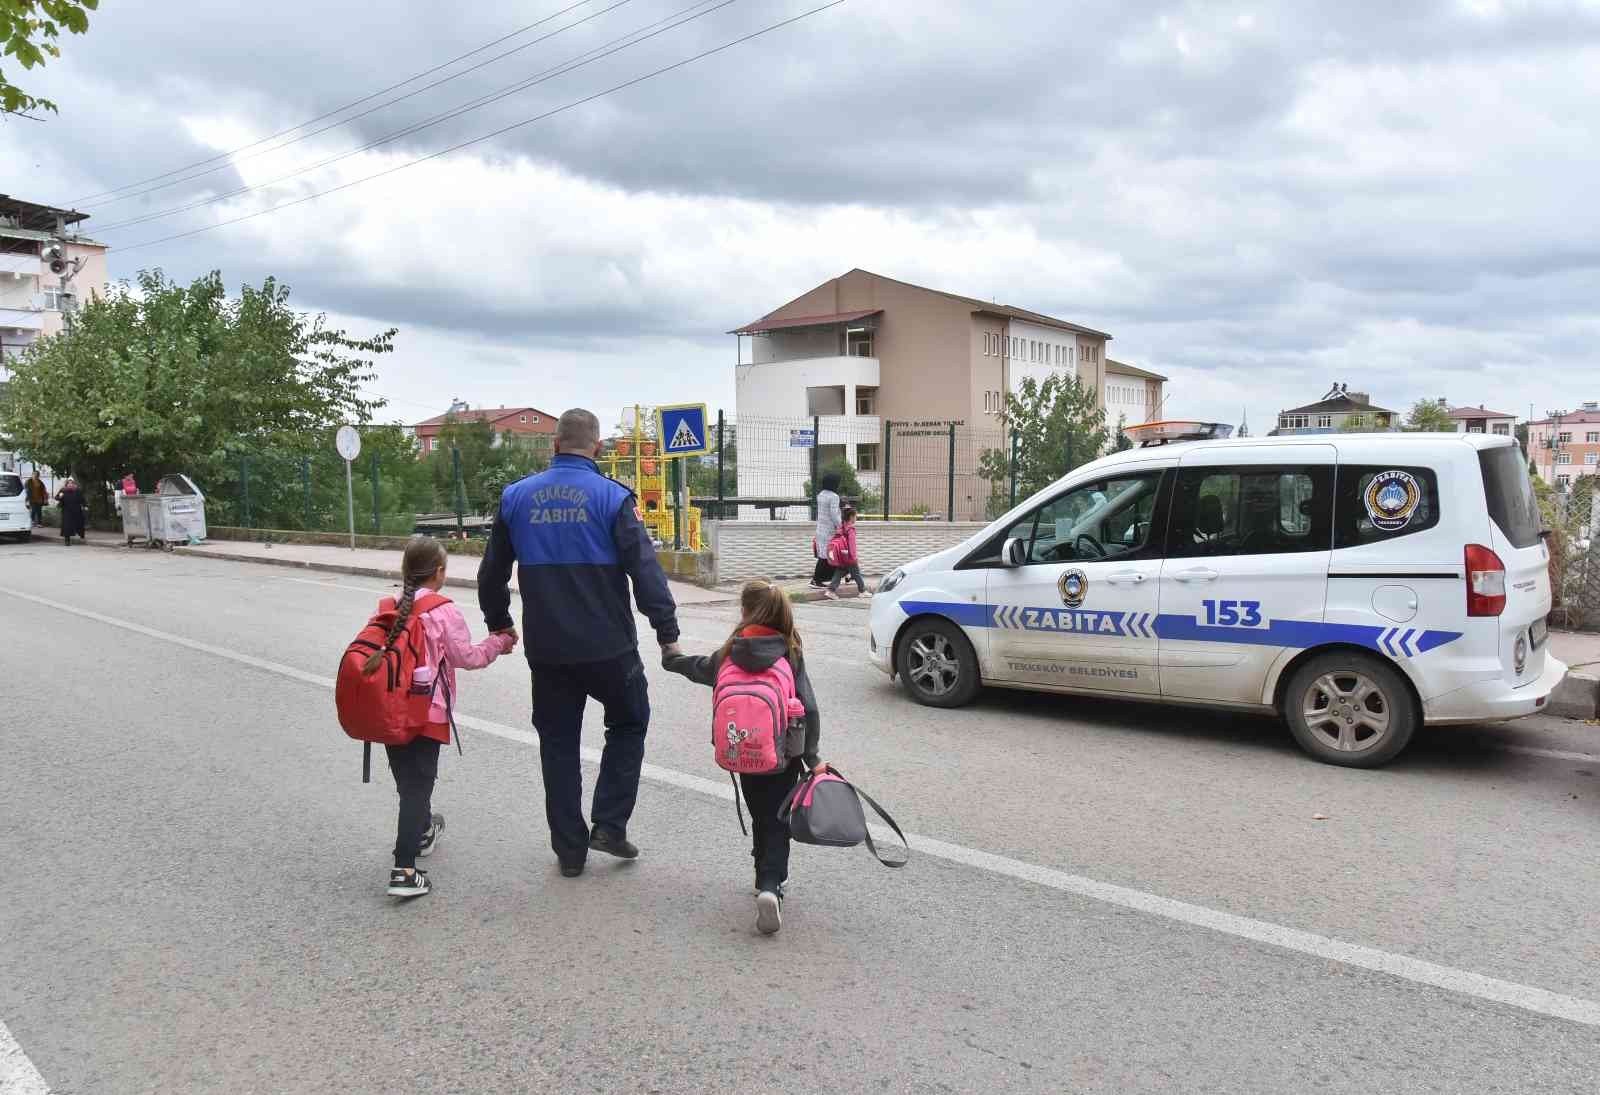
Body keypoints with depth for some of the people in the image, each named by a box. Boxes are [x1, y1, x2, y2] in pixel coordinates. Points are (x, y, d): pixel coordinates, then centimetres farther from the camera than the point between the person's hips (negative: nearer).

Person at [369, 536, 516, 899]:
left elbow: (374, 650, 9)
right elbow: (467, 657, -7)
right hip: (426, 713, -6)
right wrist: (499, 642, 7)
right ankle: (404, 871, -8)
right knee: (418, 785, -3)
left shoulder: (390, 608, 4)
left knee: (408, 780, 22)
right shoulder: (443, 611, -12)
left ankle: (420, 831, 45)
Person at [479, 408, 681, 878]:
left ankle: (570, 848, 20)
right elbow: (645, 568, -13)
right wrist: (667, 633, -6)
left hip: (546, 649, 3)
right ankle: (609, 824, 10)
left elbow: (491, 573, 11)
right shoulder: (612, 497, -9)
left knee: (558, 743, 15)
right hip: (608, 646, -3)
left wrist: (499, 624, 26)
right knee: (628, 724, 19)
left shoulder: (516, 497, 3)